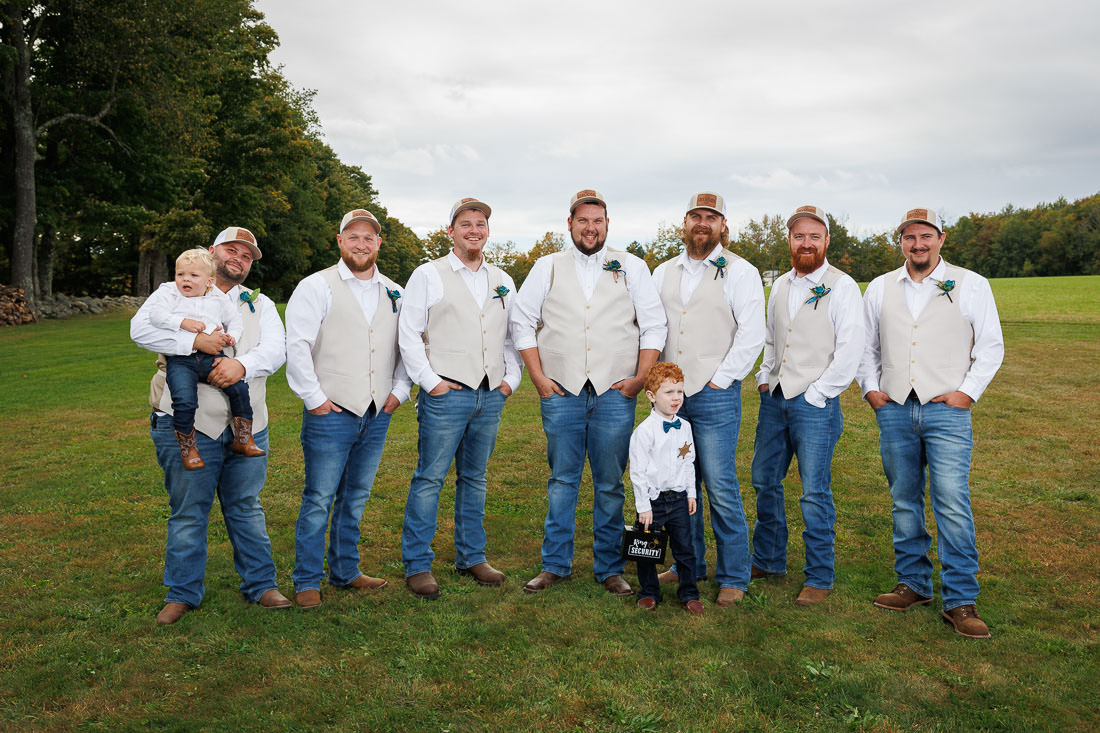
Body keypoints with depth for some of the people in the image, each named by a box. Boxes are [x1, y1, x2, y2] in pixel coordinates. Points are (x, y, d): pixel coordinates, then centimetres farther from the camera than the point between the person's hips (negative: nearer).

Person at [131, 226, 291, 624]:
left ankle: (260, 585, 22)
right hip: (188, 424, -2)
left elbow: (276, 348, -2)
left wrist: (243, 364, -22)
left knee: (246, 508, 11)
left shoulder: (260, 304, 15)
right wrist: (194, 340, -23)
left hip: (246, 425, 3)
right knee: (188, 512, 4)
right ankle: (183, 592, 20)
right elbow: (141, 328, -9)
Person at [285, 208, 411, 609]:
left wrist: (400, 390, 7)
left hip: (377, 416, 5)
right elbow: (296, 346, -9)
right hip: (331, 415, -5)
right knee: (319, 500, -1)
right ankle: (307, 581, 12)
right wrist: (314, 398, -11)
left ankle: (345, 571, 28)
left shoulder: (394, 294, 13)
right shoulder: (317, 286, -2)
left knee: (355, 498, 15)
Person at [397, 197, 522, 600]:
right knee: (430, 479, -3)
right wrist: (430, 381, -9)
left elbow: (514, 336, 19)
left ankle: (472, 557, 24)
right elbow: (408, 334, -3)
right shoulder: (428, 275, 1)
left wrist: (511, 378, 7)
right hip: (446, 395, -4)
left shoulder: (503, 281, 15)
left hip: (491, 397, 5)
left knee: (475, 478, 13)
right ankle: (417, 565, 7)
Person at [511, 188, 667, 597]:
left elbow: (654, 326, 6)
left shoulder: (632, 268, 9)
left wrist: (640, 379, -3)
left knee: (610, 485, 4)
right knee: (562, 481, 6)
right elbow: (522, 322, 8)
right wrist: (538, 377, 0)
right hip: (560, 393, 1)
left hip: (615, 394, 0)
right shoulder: (547, 268, 10)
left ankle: (609, 568, 16)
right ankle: (555, 564, 19)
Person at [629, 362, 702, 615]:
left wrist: (691, 493, 14)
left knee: (685, 547, 8)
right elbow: (638, 471, -13)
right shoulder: (644, 431, -15)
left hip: (678, 499, 4)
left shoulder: (685, 427, 4)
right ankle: (649, 592, 26)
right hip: (653, 499, -4)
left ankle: (689, 594, 24)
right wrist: (644, 506, -13)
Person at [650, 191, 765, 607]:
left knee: (721, 490, -4)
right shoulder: (664, 272, 14)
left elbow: (751, 336, -7)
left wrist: (719, 381, -10)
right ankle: (688, 565, 26)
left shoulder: (740, 272, -1)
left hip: (715, 396, -5)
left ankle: (733, 577, 9)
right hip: (670, 396, 5)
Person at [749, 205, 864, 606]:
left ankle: (820, 577, 11)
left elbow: (850, 350, -11)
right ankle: (767, 560, 28)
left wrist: (816, 393, -13)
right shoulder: (780, 286, 14)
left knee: (815, 493, -2)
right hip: (774, 398, 6)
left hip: (815, 403, -6)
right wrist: (765, 377, 10)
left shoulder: (842, 287, -5)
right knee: (764, 481, 12)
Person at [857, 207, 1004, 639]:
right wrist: (870, 388, 6)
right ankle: (913, 584, 23)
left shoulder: (971, 285, 4)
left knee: (952, 504, -9)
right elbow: (865, 345, 19)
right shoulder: (880, 288, 12)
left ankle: (961, 601, 0)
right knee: (904, 501, 10)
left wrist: (967, 392, -5)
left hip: (946, 410, -3)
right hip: (893, 410, 3)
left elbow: (991, 346, 5)